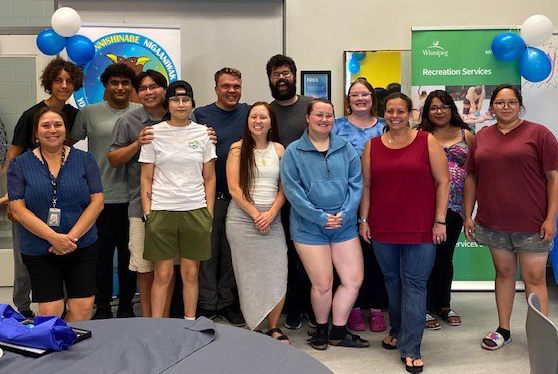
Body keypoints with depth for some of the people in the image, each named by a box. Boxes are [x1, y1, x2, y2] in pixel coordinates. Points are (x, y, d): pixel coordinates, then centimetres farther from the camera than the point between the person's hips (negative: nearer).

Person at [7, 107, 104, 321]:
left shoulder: (85, 160, 5)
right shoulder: (20, 165, 4)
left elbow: (97, 201, 0)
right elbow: (18, 209, -4)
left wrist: (72, 237, -11)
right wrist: (54, 237, -15)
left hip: (82, 247, 1)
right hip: (39, 252, 0)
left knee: (83, 309, -1)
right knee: (49, 313, -3)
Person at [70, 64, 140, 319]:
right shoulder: (89, 113, 4)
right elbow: (68, 143, 10)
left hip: (132, 197, 1)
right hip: (101, 197, -1)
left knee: (129, 255, 10)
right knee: (102, 255, 7)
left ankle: (126, 306, 24)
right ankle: (102, 307, 21)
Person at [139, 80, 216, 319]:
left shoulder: (203, 133, 6)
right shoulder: (154, 133, 3)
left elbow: (209, 177, 8)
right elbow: (146, 179, 4)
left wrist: (209, 212, 3)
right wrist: (147, 213, -3)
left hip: (195, 211, 1)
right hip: (161, 211, -1)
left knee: (191, 274, 8)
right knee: (162, 274, 3)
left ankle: (190, 324, 22)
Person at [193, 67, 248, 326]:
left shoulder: (249, 113, 8)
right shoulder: (201, 115, 1)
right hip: (209, 195, -2)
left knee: (232, 251, 11)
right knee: (208, 250, 4)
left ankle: (226, 302, 23)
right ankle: (207, 303, 16)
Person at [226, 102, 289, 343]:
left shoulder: (279, 150, 9)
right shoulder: (238, 149, 3)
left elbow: (285, 187, 6)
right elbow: (234, 188, -3)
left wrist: (270, 214, -8)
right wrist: (256, 214, -9)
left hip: (272, 220, 2)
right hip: (242, 220, -2)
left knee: (278, 276, -4)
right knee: (249, 277, 0)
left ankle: (273, 328, 13)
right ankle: (255, 330, 13)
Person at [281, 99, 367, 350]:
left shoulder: (345, 148, 6)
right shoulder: (293, 151, -2)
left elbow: (356, 183, 3)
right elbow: (292, 190, -9)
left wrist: (345, 214, -10)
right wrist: (320, 217, -14)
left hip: (345, 225, 4)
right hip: (309, 228, -3)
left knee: (354, 280, 4)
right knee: (322, 285, 2)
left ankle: (338, 332, 24)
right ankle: (321, 329, 30)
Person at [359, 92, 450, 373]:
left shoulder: (427, 142, 0)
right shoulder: (372, 146, 7)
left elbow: (442, 182, -1)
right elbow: (366, 185, 9)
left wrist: (440, 221, -6)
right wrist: (364, 220, 4)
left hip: (420, 229, -2)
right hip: (383, 229, 3)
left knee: (414, 284, -1)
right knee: (392, 281, 14)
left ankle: (410, 349, 5)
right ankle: (397, 331, 33)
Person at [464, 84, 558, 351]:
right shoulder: (481, 137, 9)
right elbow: (471, 177, 12)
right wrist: (468, 215, 7)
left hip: (531, 224, -4)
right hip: (493, 223, 4)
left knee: (534, 278, 0)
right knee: (504, 273, 14)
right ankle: (503, 330, 26)